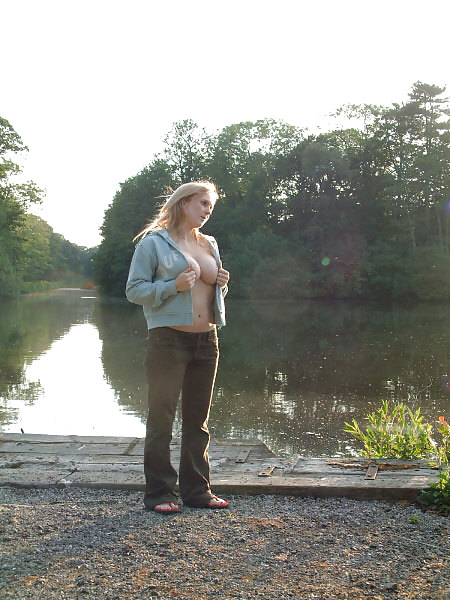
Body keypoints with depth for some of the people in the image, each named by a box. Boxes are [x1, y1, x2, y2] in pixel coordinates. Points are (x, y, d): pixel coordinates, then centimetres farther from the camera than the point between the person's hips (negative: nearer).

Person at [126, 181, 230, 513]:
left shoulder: (210, 245, 16)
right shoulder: (154, 242, -3)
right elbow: (135, 289, -7)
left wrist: (222, 283, 3)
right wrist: (174, 286, -19)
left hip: (206, 339, 6)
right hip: (169, 339, -6)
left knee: (198, 418, 11)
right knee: (162, 416, 0)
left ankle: (197, 489, 21)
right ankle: (159, 492, 10)